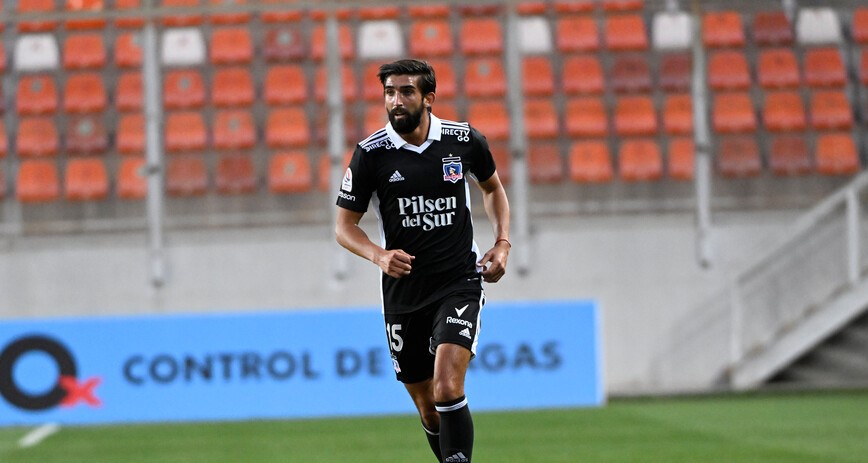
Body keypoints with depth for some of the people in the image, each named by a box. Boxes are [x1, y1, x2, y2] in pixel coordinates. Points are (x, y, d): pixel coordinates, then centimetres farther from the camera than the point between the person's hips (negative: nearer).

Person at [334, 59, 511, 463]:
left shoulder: (464, 140, -2)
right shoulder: (371, 154, -5)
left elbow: (492, 187, 19)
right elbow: (344, 225, 1)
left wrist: (502, 243, 5)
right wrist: (379, 255, -18)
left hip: (460, 282, -2)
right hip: (403, 292, 2)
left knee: (448, 388, -22)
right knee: (429, 410, 9)